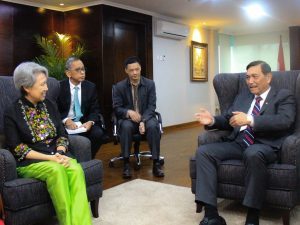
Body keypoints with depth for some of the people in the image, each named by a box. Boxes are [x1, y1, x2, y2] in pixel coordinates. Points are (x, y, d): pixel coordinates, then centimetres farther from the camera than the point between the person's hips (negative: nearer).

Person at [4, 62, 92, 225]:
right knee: (56, 170, -35)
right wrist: (49, 158, -17)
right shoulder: (12, 112, -2)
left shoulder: (50, 105, 12)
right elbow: (16, 148, -7)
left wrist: (59, 153, -11)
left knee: (76, 169, -29)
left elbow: (62, 134, 11)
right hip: (30, 162, -3)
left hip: (56, 155, 4)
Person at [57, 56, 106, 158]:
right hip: (65, 124, -2)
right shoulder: (59, 87, -2)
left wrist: (90, 122, -18)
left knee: (98, 134, -26)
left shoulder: (91, 87, 4)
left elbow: (95, 110, 3)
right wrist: (66, 120, -21)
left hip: (84, 123, 2)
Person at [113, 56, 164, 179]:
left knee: (153, 126, -33)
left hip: (146, 117, 1)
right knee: (126, 126, -35)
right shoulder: (119, 86, -1)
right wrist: (129, 112, -25)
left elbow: (151, 106, -6)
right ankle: (126, 163, -24)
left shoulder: (150, 84, -1)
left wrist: (143, 121, -24)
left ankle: (156, 163, -23)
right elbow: (116, 108, -3)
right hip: (127, 118, 0)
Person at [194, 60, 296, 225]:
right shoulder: (241, 97, 25)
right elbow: (227, 120, 26)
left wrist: (250, 120, -23)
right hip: (237, 143, 6)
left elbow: (285, 120, -12)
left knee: (253, 154, -40)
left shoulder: (284, 96, 8)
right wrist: (213, 121, 2)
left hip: (264, 145, -5)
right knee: (203, 151, -18)